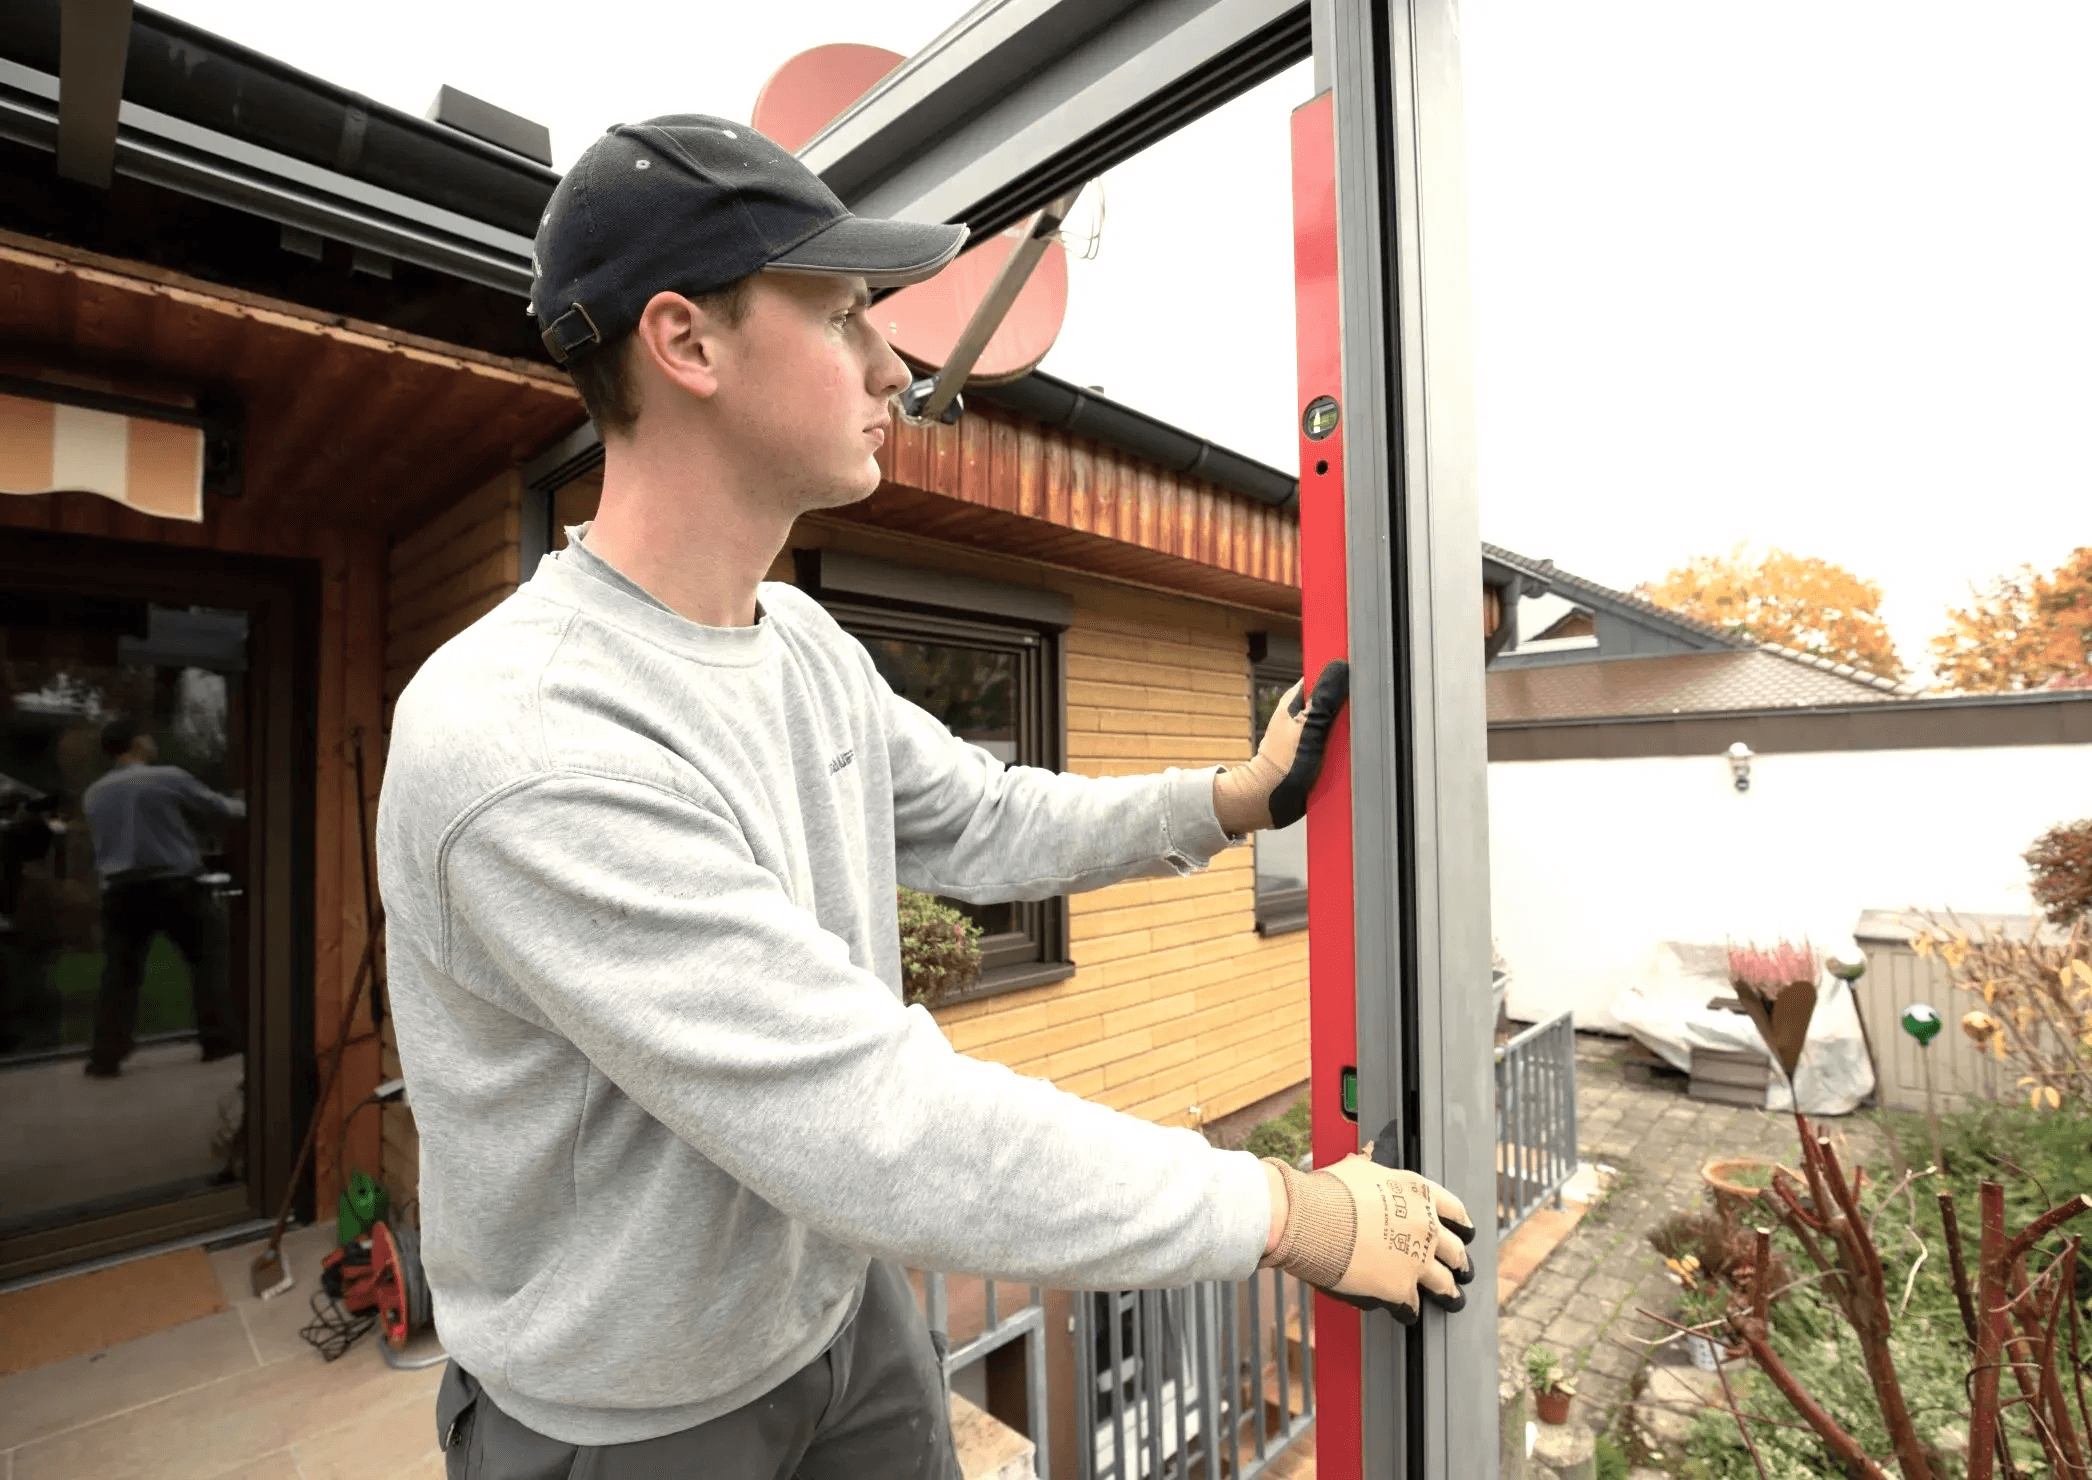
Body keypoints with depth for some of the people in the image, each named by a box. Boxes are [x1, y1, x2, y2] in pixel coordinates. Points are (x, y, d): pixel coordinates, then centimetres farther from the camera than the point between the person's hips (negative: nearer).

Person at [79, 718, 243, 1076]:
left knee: (119, 974, 8)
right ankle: (220, 1039, 7)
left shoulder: (93, 794, 11)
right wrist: (245, 807, 23)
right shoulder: (169, 778, -6)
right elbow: (217, 810, 4)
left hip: (121, 891, 5)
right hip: (175, 885, -4)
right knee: (207, 959, 6)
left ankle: (105, 1057, 6)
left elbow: (106, 840, 24)